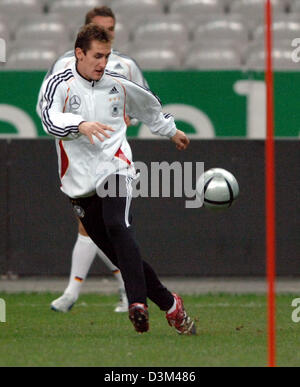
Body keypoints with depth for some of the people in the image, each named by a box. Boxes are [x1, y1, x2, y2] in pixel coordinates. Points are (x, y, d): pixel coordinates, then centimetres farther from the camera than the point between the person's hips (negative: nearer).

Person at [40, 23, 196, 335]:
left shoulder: (118, 85, 9)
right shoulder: (60, 84, -1)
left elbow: (148, 105, 30)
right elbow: (51, 121, -20)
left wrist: (171, 131, 43)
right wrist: (81, 125, -39)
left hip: (114, 167, -1)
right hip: (80, 179, 1)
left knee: (117, 226, -29)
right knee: (118, 253, 1)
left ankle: (138, 303, -42)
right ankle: (169, 304, 13)